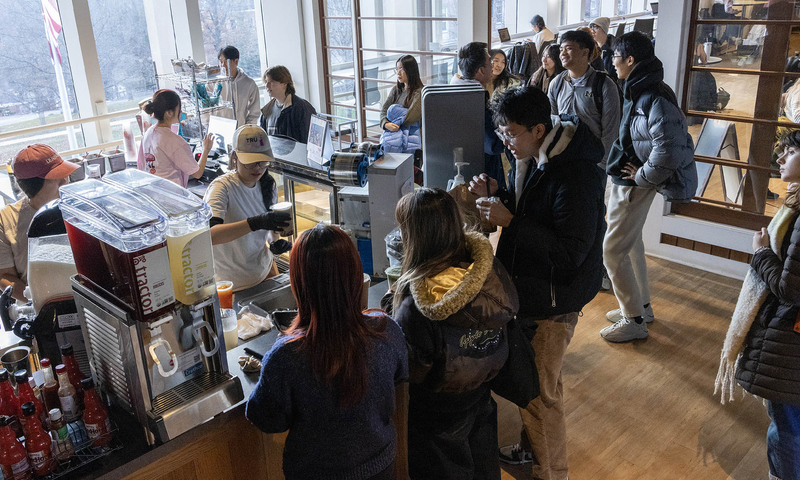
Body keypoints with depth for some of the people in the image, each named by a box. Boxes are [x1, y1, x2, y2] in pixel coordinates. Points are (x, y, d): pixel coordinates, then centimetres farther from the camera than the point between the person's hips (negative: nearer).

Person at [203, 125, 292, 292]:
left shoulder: (268, 184, -3)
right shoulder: (222, 187, -23)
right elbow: (209, 234, -38)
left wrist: (274, 242, -11)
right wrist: (255, 223, -48)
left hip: (263, 270, 6)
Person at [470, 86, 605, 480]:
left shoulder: (576, 177, -27)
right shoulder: (530, 158, 1)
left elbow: (570, 252, -28)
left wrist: (509, 222, -30)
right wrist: (495, 195, -5)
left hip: (554, 302, -9)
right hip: (528, 289, 9)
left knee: (539, 391, 6)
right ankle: (533, 447, 46)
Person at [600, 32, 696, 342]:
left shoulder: (654, 98, -24)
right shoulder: (638, 92, 7)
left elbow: (669, 149, -33)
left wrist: (643, 177, -21)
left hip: (633, 186, -10)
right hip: (625, 180, 10)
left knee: (614, 250, -2)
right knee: (631, 243, 21)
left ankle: (634, 320, 11)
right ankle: (641, 305, 38)